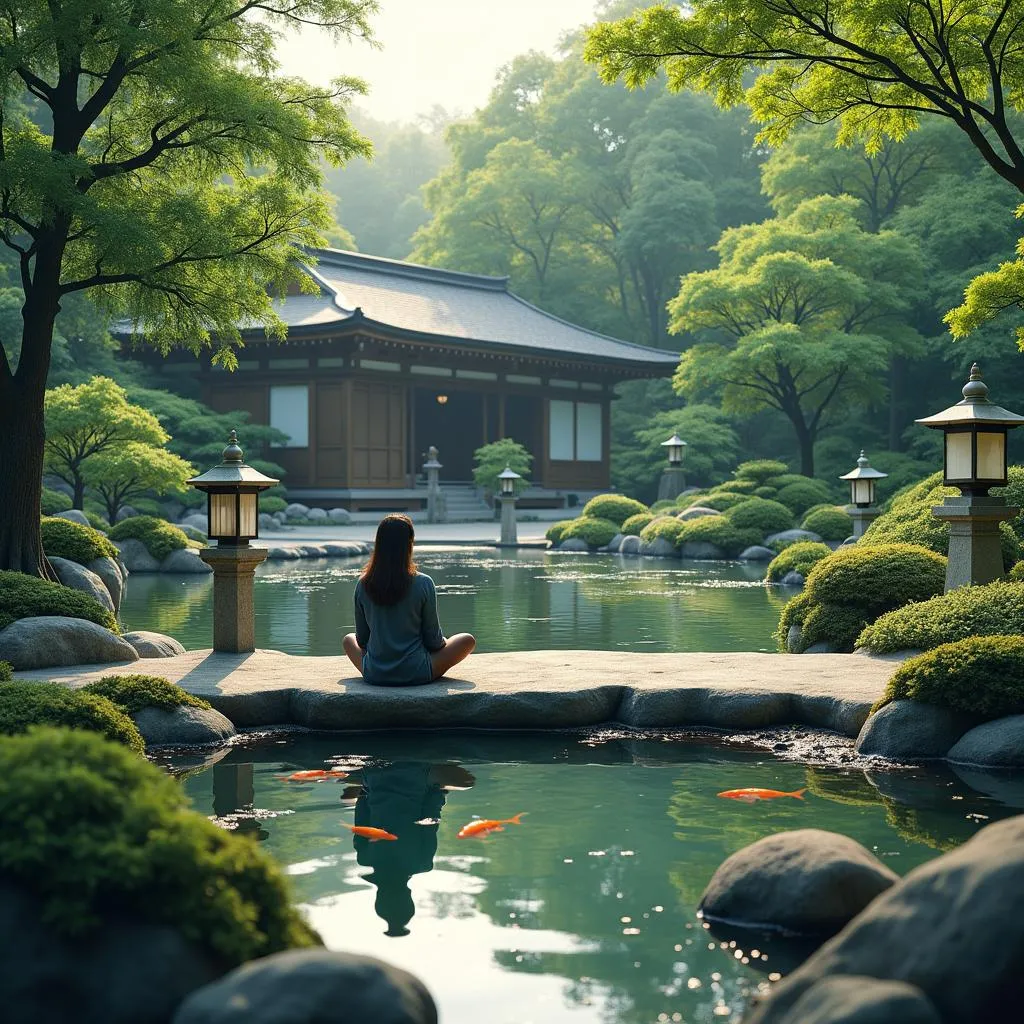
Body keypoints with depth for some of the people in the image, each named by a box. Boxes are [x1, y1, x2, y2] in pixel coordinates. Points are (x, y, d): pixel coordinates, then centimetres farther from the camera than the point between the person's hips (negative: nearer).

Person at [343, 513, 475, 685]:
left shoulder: (363, 585, -5)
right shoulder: (423, 584, -14)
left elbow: (362, 639, 6)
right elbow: (434, 640, -5)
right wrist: (441, 642, 18)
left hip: (374, 676, 3)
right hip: (416, 674, -3)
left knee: (348, 639, 35)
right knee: (468, 640, 17)